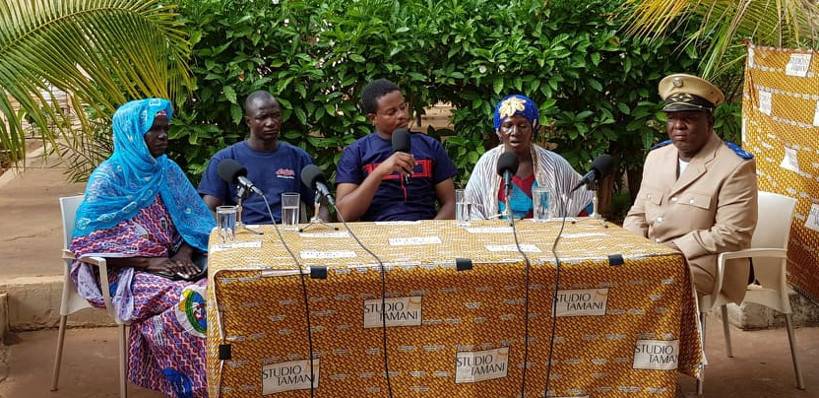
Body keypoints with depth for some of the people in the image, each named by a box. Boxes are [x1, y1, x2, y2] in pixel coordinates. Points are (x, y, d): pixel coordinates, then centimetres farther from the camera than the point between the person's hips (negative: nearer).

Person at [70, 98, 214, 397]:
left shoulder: (168, 171, 11)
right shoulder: (108, 178, -5)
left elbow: (193, 221, 13)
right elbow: (88, 243, -11)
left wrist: (184, 253, -9)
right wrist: (148, 262, -19)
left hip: (169, 264, 5)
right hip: (126, 273, -5)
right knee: (187, 303, -33)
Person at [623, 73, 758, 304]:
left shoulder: (735, 167, -10)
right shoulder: (656, 156, 12)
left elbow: (732, 235, -16)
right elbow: (638, 215, 17)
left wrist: (674, 249, -19)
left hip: (704, 265, -7)